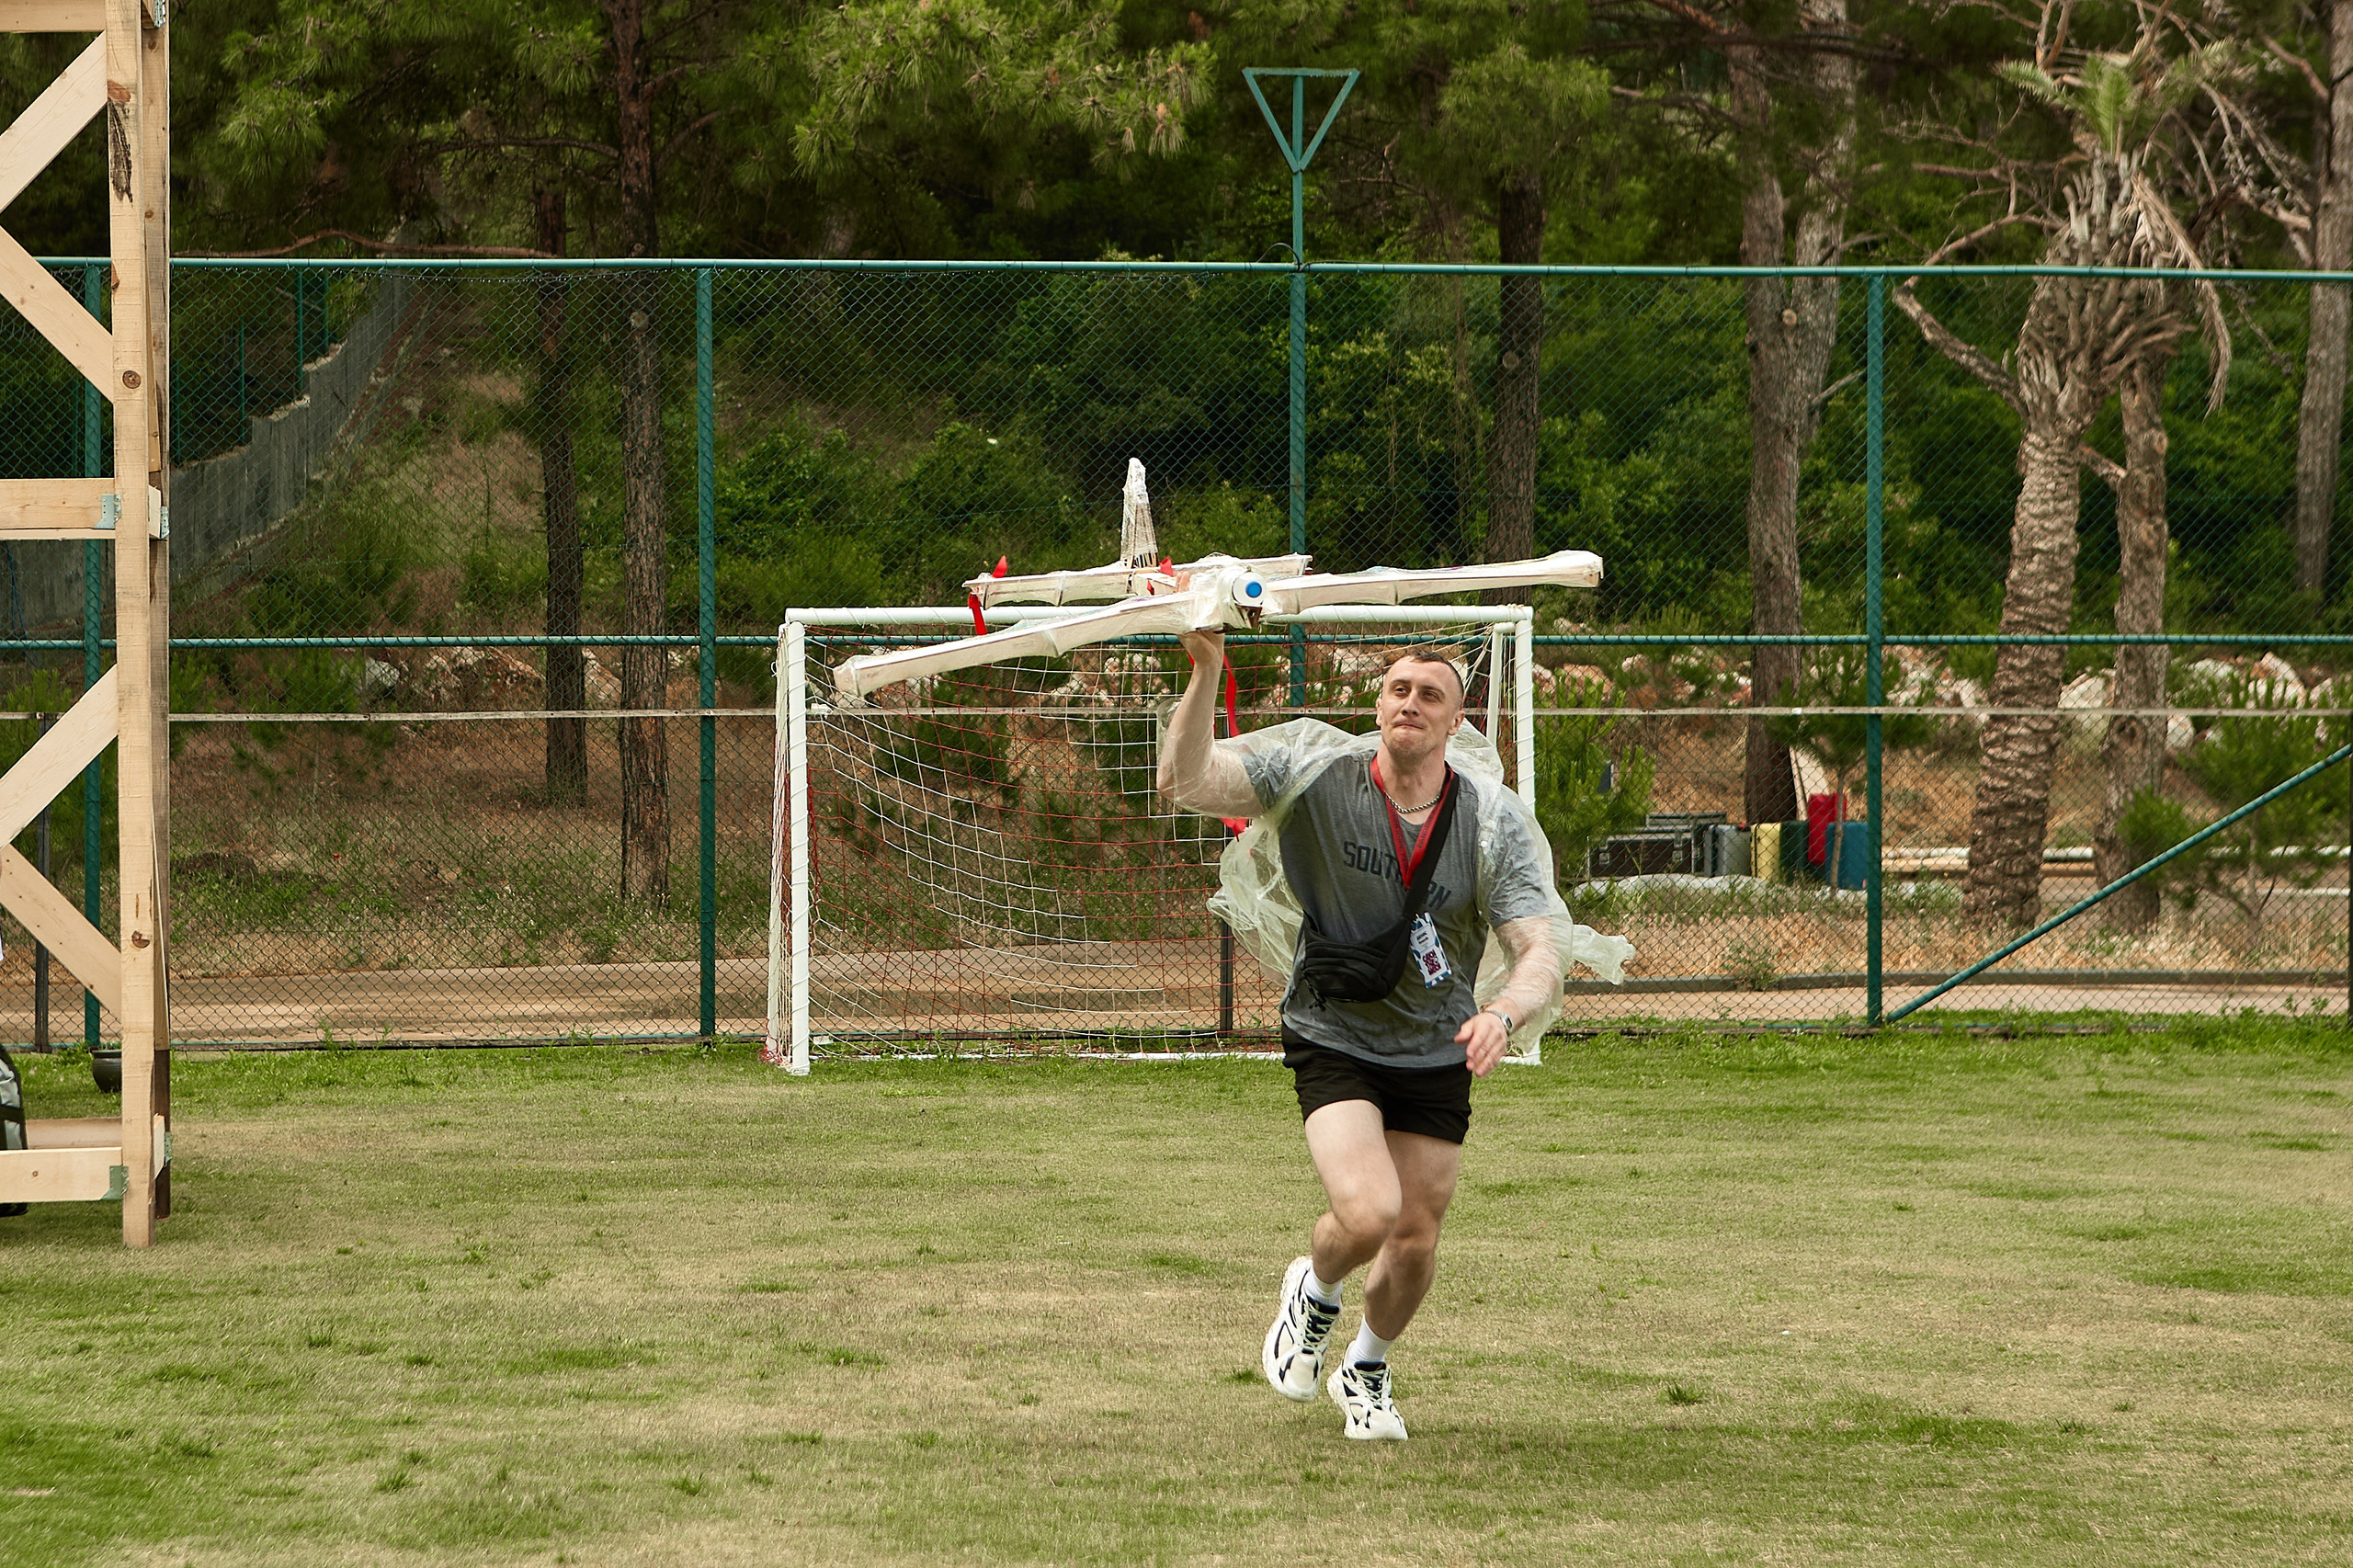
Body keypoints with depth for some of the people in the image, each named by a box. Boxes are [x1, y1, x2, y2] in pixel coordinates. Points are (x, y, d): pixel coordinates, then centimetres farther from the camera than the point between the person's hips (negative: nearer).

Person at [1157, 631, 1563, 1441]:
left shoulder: (1499, 828, -12)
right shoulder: (1316, 781, -14)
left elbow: (1539, 953, -17)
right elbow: (1185, 781, -22)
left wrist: (1502, 1015, -40)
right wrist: (1206, 670, -36)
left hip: (1438, 1055, 3)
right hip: (1333, 1037, -3)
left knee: (1416, 1240, 8)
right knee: (1367, 1214, -22)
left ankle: (1366, 1371, 40)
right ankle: (1313, 1291, 16)